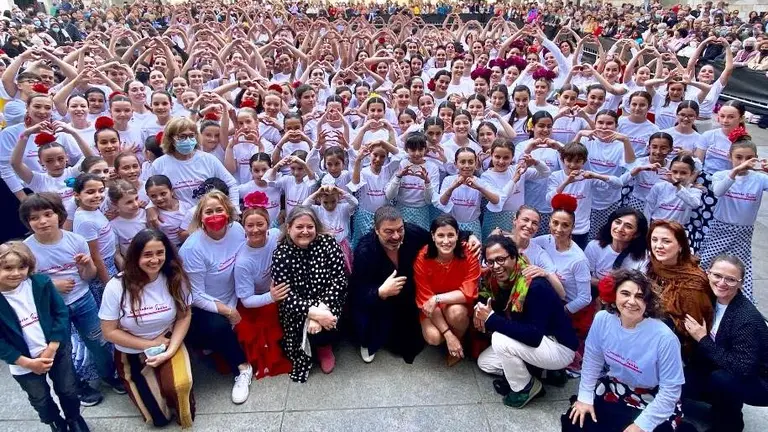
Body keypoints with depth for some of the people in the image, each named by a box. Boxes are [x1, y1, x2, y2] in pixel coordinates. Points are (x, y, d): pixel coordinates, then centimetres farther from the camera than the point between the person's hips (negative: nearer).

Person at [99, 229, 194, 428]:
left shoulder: (175, 278, -13)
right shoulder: (116, 287, -18)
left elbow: (184, 317, -5)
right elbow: (109, 332, -10)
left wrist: (170, 350, -19)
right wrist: (150, 344, -14)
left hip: (168, 344, 1)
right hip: (131, 353, 0)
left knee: (179, 386, -31)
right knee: (160, 418, -2)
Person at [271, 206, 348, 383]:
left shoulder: (328, 243, -9)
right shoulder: (281, 253, -10)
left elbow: (339, 279, -13)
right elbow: (285, 293, -15)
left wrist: (320, 309, -26)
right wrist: (312, 312, -30)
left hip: (327, 304, 0)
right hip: (297, 308, 1)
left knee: (325, 326, -27)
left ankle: (324, 346, 12)